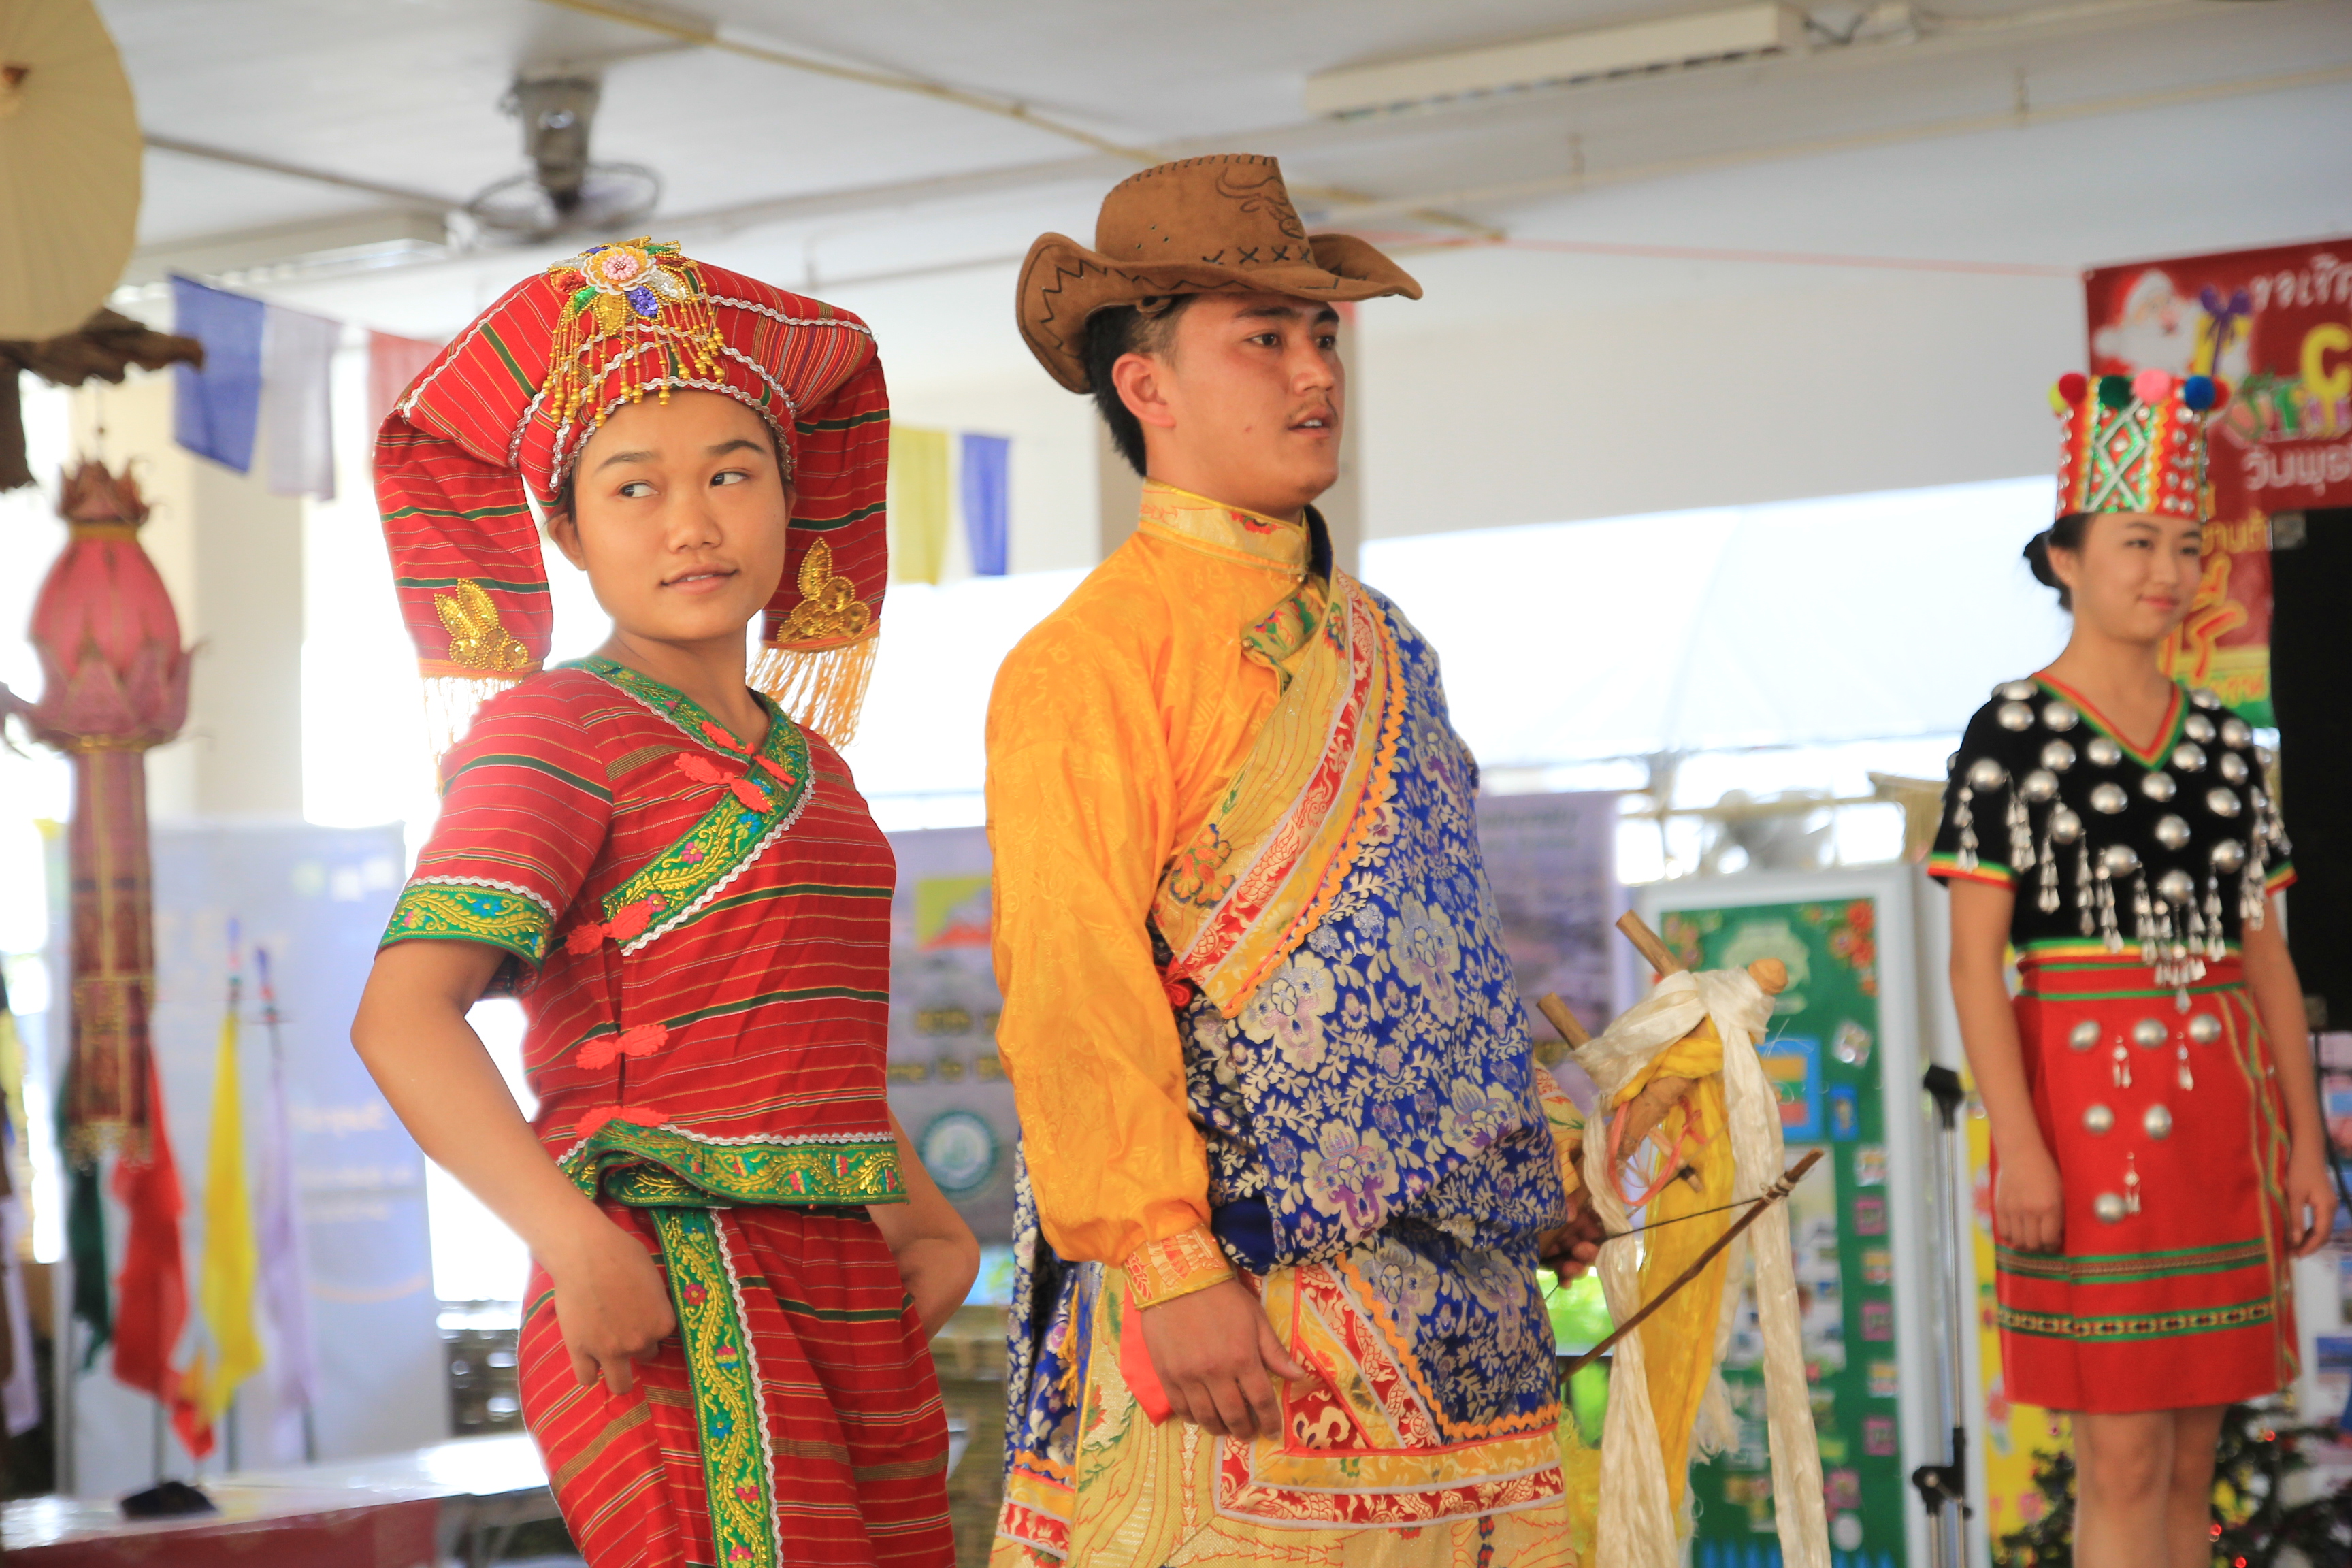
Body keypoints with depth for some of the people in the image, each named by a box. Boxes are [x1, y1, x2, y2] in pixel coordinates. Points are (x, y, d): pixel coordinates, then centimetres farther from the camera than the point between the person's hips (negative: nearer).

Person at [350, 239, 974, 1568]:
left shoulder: (808, 761, 17)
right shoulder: (561, 728, -5)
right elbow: (405, 1015, -16)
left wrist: (930, 1219, 11)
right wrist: (576, 1242, -24)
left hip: (852, 1296, 7)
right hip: (672, 1306, -7)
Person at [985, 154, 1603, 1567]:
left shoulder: (1380, 644, 18)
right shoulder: (1091, 657, -9)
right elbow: (1071, 991, -16)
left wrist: (1538, 1159, 19)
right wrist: (1165, 1267, -22)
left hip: (1457, 1287, 8)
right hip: (1241, 1293, -8)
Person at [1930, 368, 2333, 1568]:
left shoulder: (2227, 746, 12)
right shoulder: (2008, 736, -3)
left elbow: (2267, 955, 13)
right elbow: (1973, 958, -7)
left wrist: (2304, 1140, 8)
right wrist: (2017, 1143, -15)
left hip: (2221, 1104, 5)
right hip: (2086, 1097, -5)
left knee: (2193, 1453, 8)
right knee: (2124, 1459, -6)